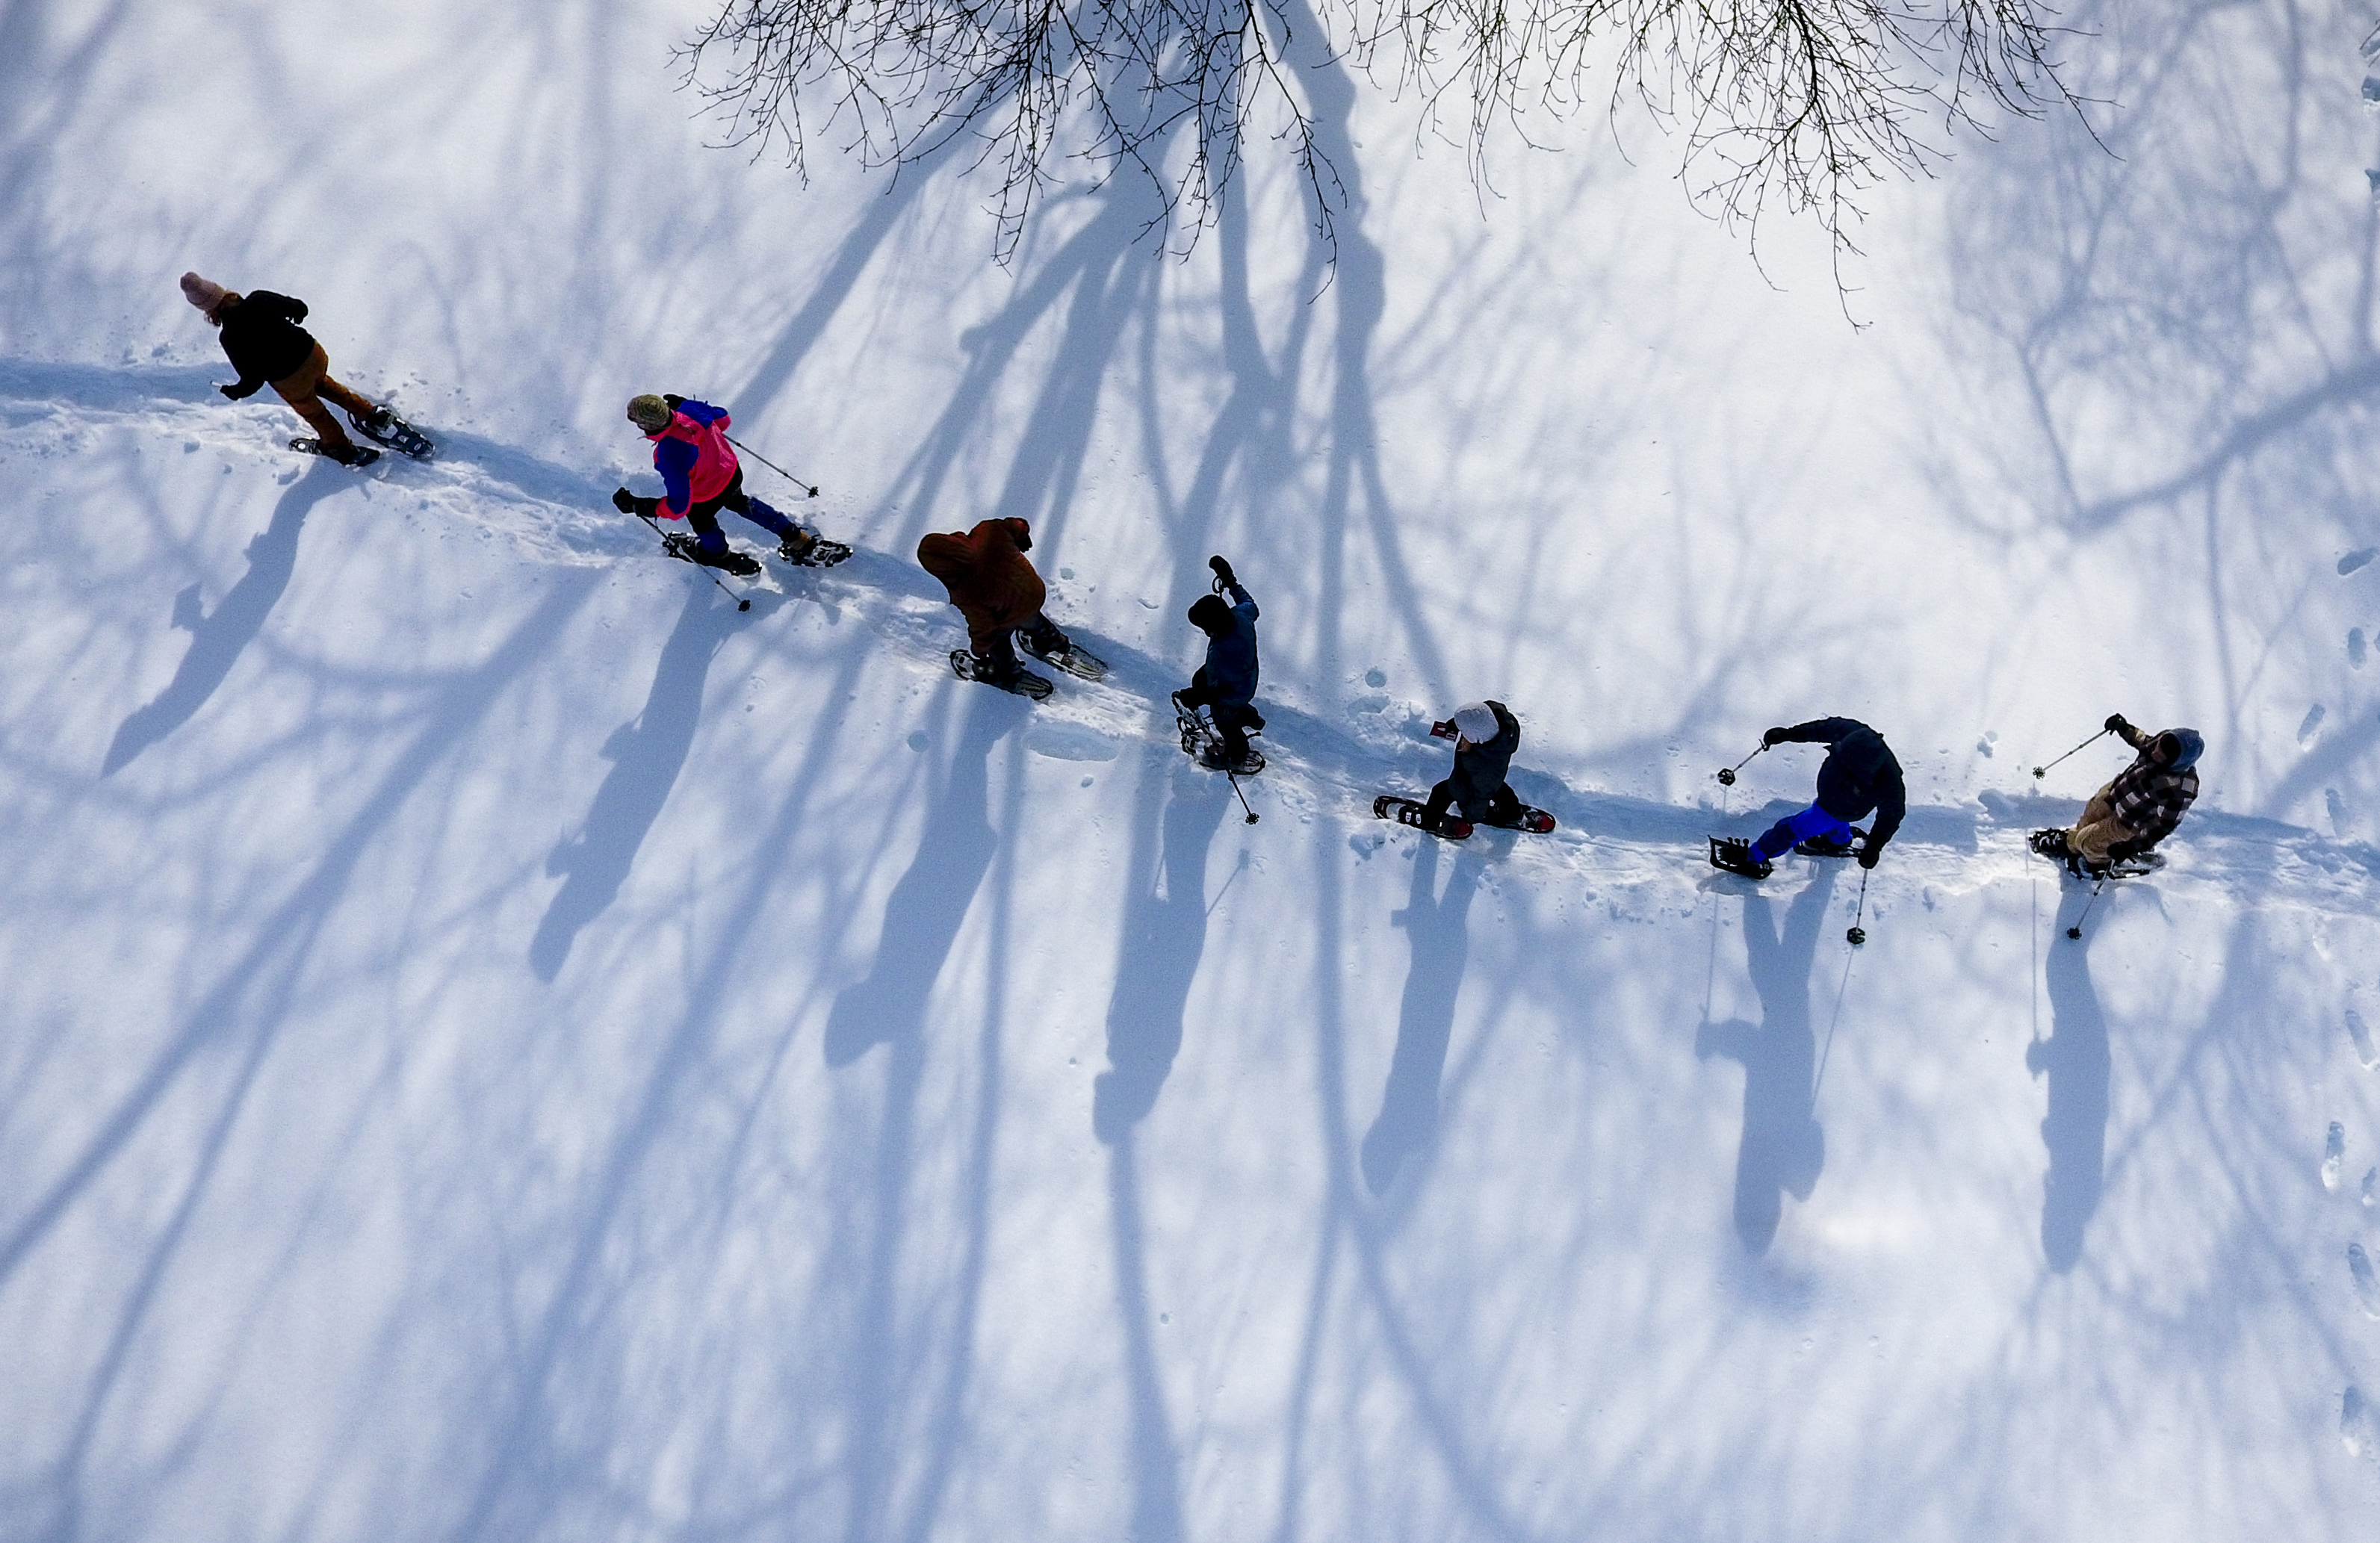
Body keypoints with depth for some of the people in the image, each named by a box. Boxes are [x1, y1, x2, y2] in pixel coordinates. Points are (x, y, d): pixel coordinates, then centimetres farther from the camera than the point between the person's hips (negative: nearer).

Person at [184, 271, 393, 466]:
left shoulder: (230, 338, -24)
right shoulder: (259, 300, -15)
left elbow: (253, 380, -16)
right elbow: (299, 308, 2)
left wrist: (233, 392, 4)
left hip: (291, 382, -4)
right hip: (313, 354, 4)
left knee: (313, 413, 27)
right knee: (321, 383, 38)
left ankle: (342, 448, 50)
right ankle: (371, 414, 45)